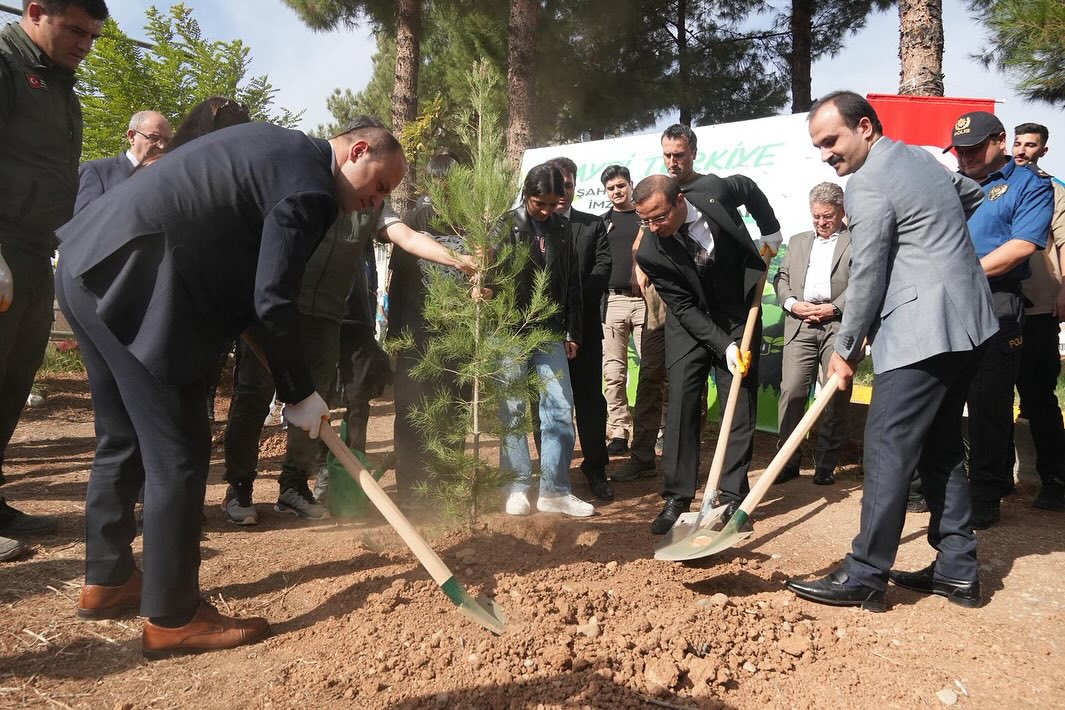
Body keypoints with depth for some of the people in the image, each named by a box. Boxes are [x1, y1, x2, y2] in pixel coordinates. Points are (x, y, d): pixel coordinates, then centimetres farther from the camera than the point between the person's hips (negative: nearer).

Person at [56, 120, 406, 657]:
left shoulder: (279, 147, 19)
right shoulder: (309, 188, -11)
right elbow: (273, 302, -14)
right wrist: (299, 395, -3)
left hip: (92, 257, 11)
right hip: (133, 276, -11)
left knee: (123, 437, 19)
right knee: (179, 449, -4)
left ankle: (106, 580, 33)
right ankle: (172, 618, 7)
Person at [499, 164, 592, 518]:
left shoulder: (562, 229, 9)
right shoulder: (506, 226, -2)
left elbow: (572, 283, 12)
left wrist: (572, 332, 11)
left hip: (550, 333, 3)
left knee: (560, 408, 0)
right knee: (513, 411, 3)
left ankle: (554, 490, 9)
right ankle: (518, 487, 14)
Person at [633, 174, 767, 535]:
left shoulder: (717, 197, -18)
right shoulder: (650, 254, -21)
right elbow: (685, 309, -18)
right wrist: (724, 346, -23)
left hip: (738, 318, 1)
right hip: (689, 324, -1)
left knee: (740, 407, 0)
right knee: (681, 406, -7)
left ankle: (733, 496, 7)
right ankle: (676, 498, 1)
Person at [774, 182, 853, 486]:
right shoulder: (797, 242, 23)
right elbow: (781, 278, 17)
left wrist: (834, 307, -12)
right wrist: (792, 303, -1)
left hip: (839, 325, -3)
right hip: (800, 325, 3)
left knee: (836, 396, -1)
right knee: (792, 391, -5)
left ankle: (826, 465, 9)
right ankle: (788, 461, 3)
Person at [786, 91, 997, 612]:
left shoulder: (867, 182, -12)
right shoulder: (920, 156, 17)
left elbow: (866, 276, -11)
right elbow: (973, 197, 34)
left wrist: (846, 349, -2)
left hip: (921, 332, -10)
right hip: (966, 323, 10)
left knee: (888, 450, -8)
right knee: (942, 448, 13)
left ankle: (864, 577, -3)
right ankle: (957, 570, 19)